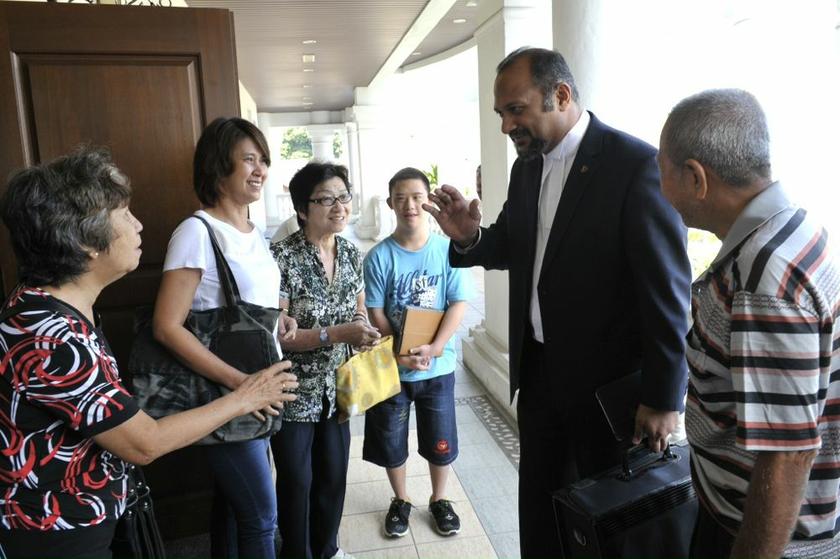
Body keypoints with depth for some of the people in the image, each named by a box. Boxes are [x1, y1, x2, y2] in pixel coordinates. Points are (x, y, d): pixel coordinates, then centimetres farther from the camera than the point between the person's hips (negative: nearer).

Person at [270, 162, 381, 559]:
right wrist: (336, 333, -28)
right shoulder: (282, 257, -19)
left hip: (337, 386, 6)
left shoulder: (352, 255, 0)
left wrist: (367, 331, -10)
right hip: (295, 390, -5)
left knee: (333, 474, 19)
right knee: (297, 481, 12)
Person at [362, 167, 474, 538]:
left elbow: (459, 304, -10)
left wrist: (434, 349, -21)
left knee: (440, 440, 14)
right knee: (391, 440, 15)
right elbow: (376, 314, -8)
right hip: (391, 367, 1)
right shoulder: (379, 257, -9)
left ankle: (439, 500, 39)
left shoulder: (448, 250, -9)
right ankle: (401, 501, 39)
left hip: (438, 367, 0)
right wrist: (400, 355, -19)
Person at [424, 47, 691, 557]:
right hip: (539, 370, 7)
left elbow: (668, 289, -17)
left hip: (610, 380, -6)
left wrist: (664, 397, -16)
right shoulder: (527, 167, 5)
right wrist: (470, 237, -7)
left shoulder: (637, 164, -17)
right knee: (538, 507, 20)